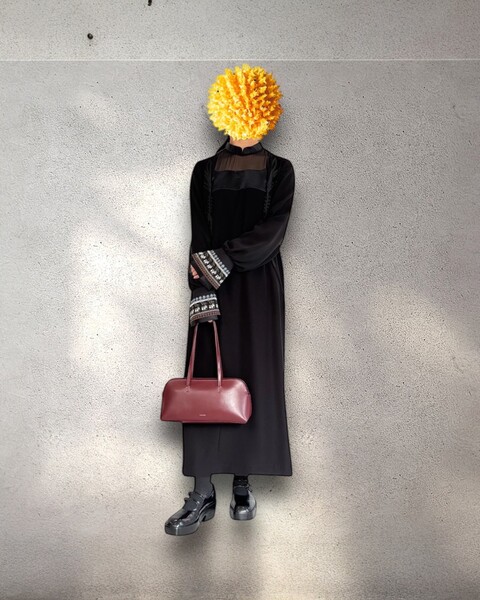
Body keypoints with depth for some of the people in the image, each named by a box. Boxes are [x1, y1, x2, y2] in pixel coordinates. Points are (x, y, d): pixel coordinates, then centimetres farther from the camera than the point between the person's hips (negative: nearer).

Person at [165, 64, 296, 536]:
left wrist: (218, 259, -14)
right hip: (215, 289, 1)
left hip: (260, 287, 0)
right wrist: (202, 293, -13)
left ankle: (243, 484, 15)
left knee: (255, 380, 1)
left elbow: (271, 232, -7)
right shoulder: (205, 171, 9)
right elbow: (200, 239, -1)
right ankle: (202, 496, 5)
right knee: (205, 382, -3)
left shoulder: (280, 170, 7)